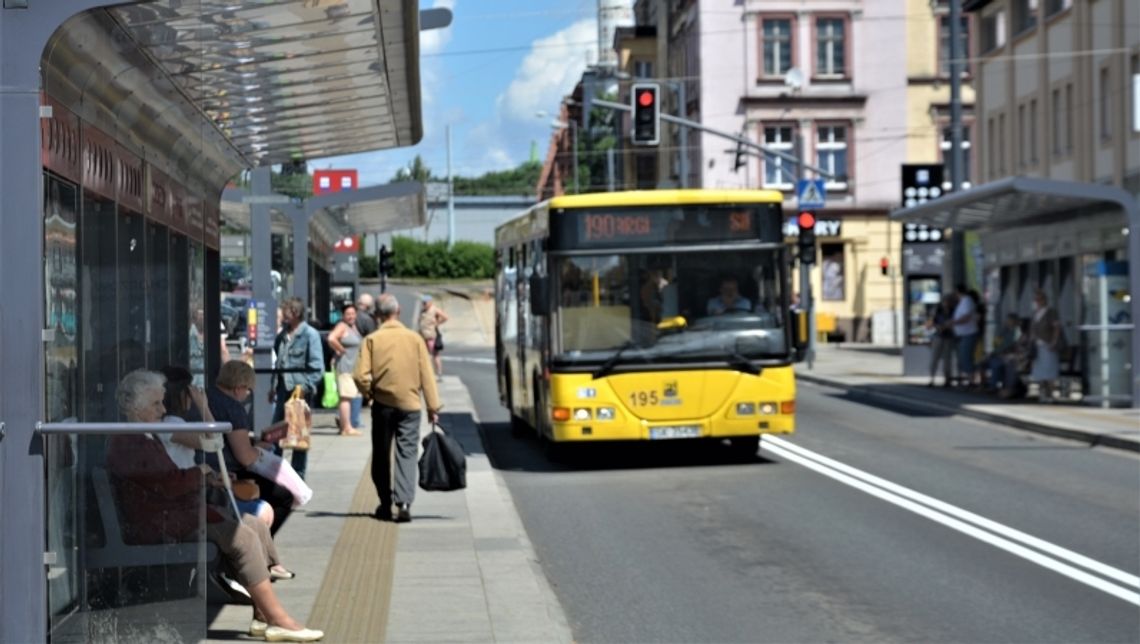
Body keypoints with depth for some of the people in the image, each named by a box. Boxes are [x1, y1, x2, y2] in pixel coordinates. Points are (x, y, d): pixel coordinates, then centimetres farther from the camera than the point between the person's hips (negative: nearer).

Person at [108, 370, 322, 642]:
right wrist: (199, 473, -5)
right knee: (242, 536, -20)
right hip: (160, 527, -11)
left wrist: (204, 479, 3)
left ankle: (262, 617, -5)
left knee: (256, 526, 1)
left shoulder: (146, 438, 20)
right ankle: (278, 620, -17)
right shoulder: (127, 445, -16)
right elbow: (170, 485, -23)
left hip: (178, 516, 11)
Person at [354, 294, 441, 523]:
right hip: (410, 404, 0)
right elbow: (426, 376, -1)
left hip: (382, 405, 0)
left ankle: (385, 504, 17)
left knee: (381, 455, 13)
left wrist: (369, 393, 8)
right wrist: (433, 406, 4)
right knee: (407, 454, 1)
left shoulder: (372, 340, -5)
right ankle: (404, 502, -14)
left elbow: (361, 376, -11)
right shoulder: (414, 338, -2)